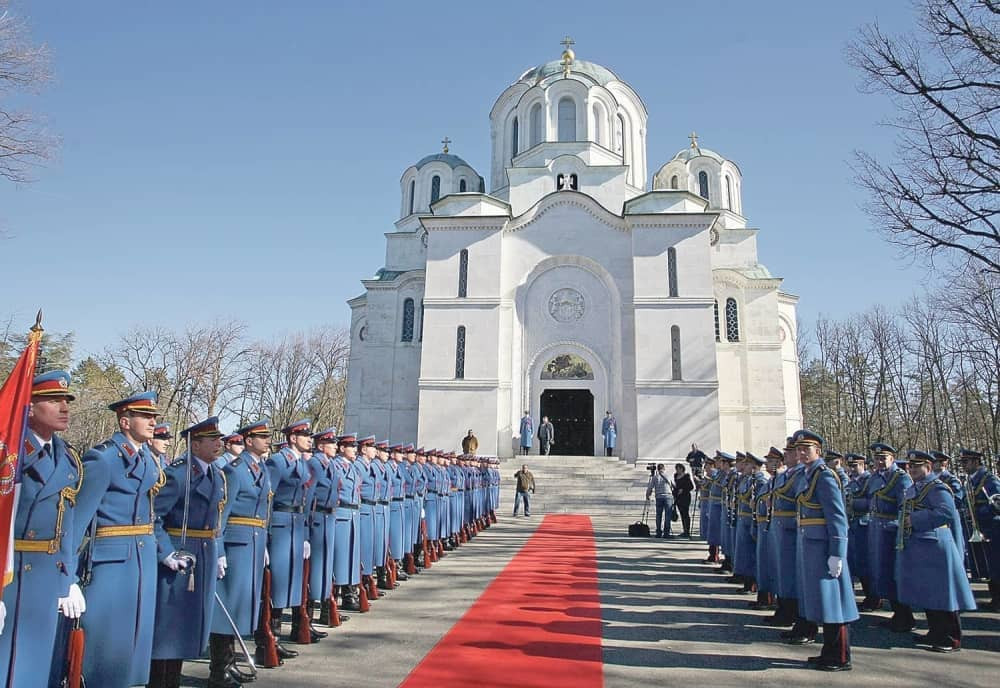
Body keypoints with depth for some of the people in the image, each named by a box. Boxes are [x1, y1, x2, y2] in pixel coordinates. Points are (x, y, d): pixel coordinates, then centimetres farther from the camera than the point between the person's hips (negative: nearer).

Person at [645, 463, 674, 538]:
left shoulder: (655, 477, 5)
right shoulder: (668, 476, 4)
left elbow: (649, 488, 3)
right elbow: (673, 487, 5)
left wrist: (647, 496, 16)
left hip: (659, 497, 1)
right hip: (668, 496, -1)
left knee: (659, 516, 7)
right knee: (667, 516, 0)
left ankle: (659, 533, 7)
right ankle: (666, 533, -4)